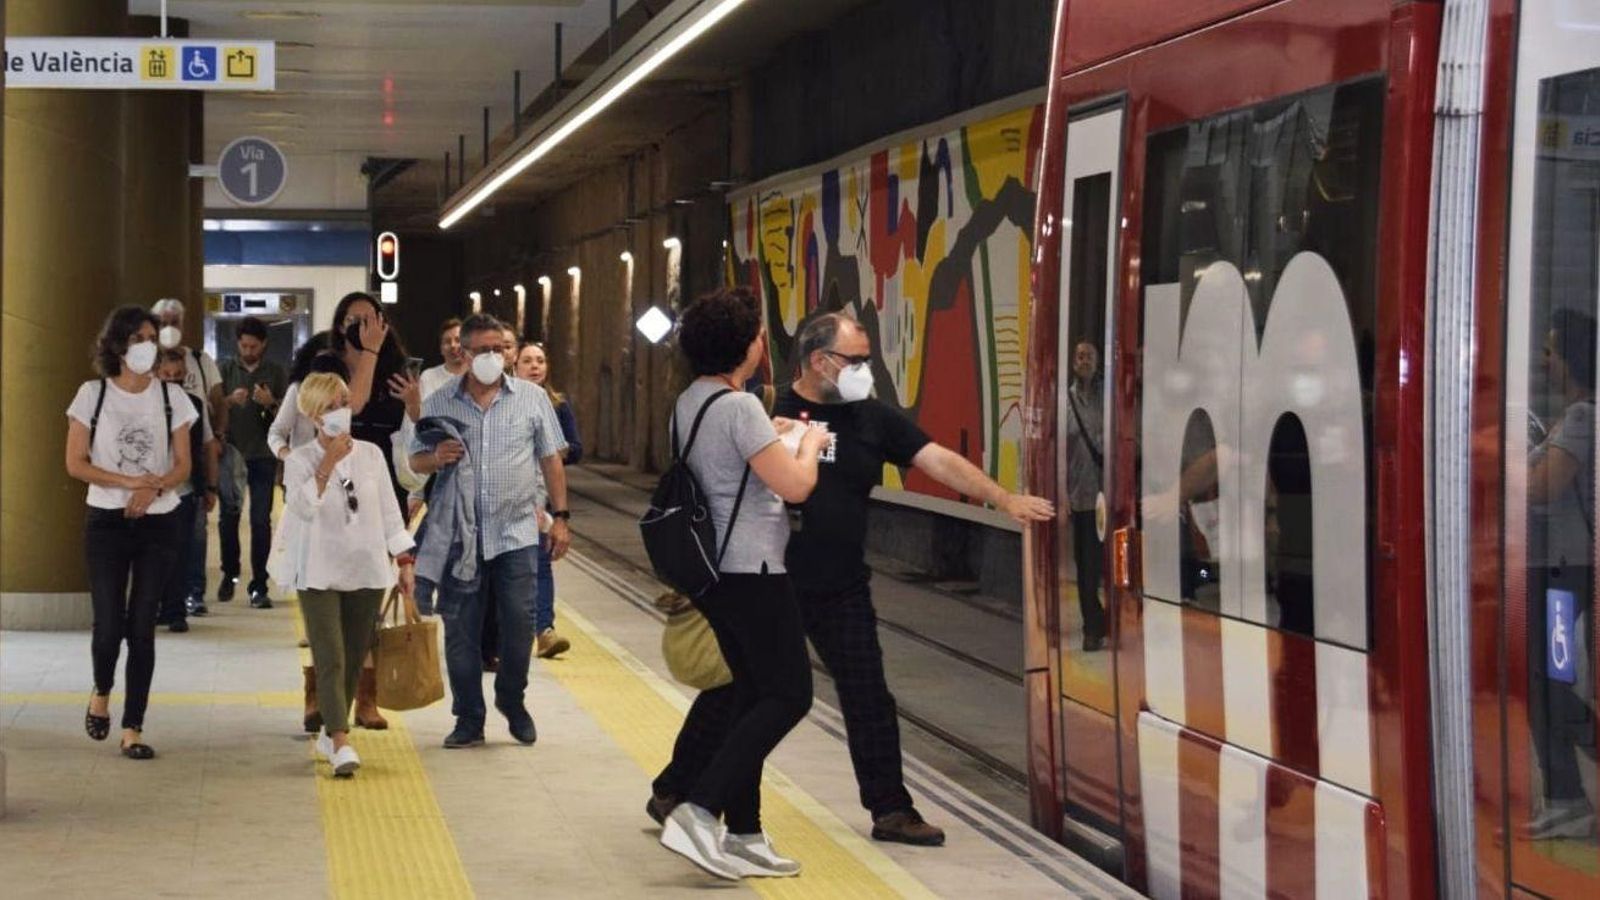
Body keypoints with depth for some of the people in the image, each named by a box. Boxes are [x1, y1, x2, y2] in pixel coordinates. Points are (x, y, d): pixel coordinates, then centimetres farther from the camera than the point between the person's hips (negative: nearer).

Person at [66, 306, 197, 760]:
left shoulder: (171, 397, 3)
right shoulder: (93, 394, -1)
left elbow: (182, 466, 4)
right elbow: (75, 463, -4)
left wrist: (153, 488, -17)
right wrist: (130, 482, -14)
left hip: (158, 523, 1)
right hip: (107, 522, -1)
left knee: (142, 628, -1)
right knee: (109, 625, -6)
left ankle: (133, 729, 5)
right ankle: (101, 694, 25)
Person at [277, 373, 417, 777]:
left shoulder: (371, 454, 6)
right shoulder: (300, 460, -4)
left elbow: (389, 511, 10)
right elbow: (303, 507, -20)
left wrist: (405, 561, 7)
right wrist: (328, 463, -22)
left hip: (367, 571, 4)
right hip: (320, 573, -4)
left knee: (354, 660, 10)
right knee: (330, 659, -12)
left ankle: (330, 733, 25)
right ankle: (341, 744, -18)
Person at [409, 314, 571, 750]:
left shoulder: (532, 398, 5)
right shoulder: (440, 403, 5)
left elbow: (551, 461, 9)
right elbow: (415, 462, 10)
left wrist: (560, 517, 3)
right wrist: (436, 457, -13)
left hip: (517, 533, 0)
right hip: (459, 534, 1)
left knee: (520, 622, -4)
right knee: (460, 628, 3)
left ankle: (512, 699, 21)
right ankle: (468, 718, 14)